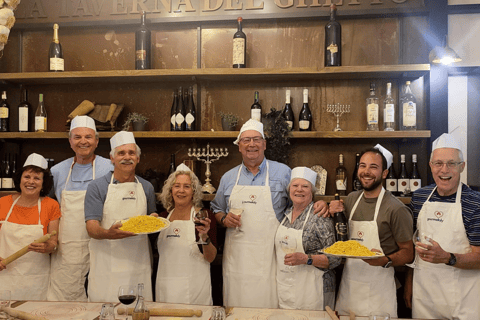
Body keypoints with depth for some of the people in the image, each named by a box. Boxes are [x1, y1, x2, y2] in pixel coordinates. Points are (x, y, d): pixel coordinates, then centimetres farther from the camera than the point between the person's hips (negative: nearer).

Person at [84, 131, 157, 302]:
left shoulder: (146, 187, 11)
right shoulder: (97, 187, 0)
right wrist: (108, 233, -28)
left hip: (139, 263, 3)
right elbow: (91, 227, -7)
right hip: (106, 267, -3)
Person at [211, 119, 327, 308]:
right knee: (236, 310, 6)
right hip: (236, 256, 3)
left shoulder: (283, 172, 3)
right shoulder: (228, 178, 12)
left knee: (270, 306, 0)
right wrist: (224, 219, 0)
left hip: (269, 255, -2)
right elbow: (216, 209, 20)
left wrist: (318, 204, -11)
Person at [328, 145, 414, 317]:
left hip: (377, 290, -5)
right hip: (348, 285, 5)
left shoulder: (396, 209, -13)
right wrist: (333, 209, 2)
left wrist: (386, 261, -27)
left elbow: (408, 253, -8)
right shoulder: (351, 199, 6)